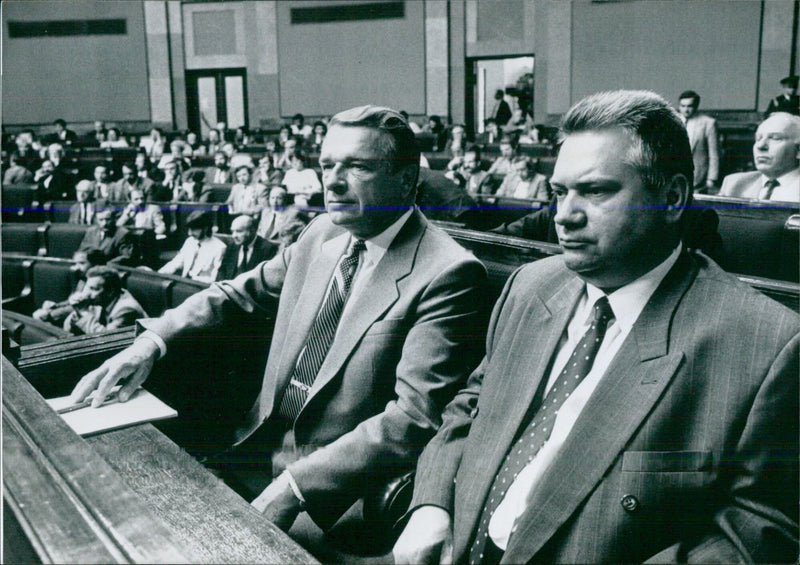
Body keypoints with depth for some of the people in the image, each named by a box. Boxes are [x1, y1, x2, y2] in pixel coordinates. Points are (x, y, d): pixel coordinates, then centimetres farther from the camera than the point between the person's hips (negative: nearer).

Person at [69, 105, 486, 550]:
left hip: (337, 485, -6)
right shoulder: (322, 234, 6)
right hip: (260, 450, 7)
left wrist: (294, 485, -26)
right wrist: (153, 339, 2)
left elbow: (412, 419, -22)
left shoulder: (446, 273, -17)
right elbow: (240, 292, 18)